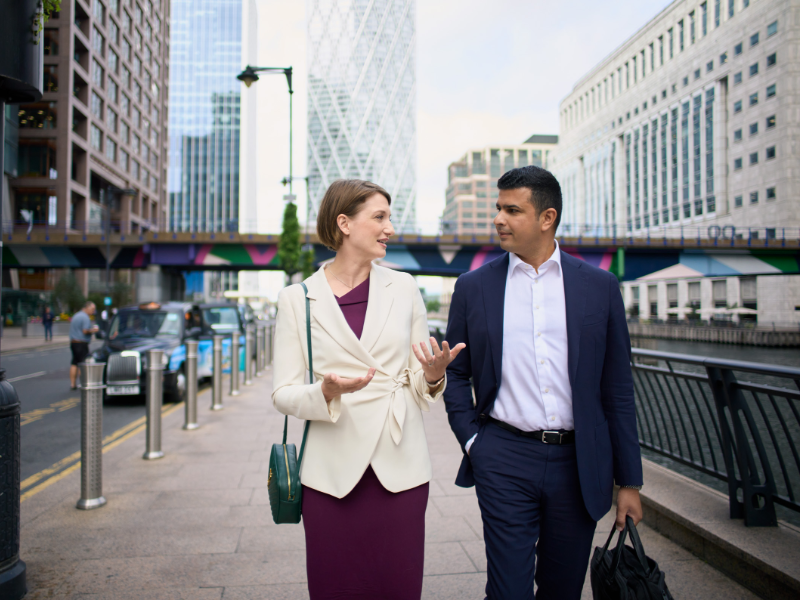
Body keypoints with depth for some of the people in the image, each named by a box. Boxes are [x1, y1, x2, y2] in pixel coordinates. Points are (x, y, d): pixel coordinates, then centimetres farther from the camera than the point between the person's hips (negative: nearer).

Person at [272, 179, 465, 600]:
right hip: (334, 470, -1)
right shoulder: (297, 299, 0)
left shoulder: (403, 289, 7)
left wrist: (432, 375, -12)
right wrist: (325, 393, -21)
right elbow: (284, 394, -1)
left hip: (400, 466, 2)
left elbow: (418, 385, 10)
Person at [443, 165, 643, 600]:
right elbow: (455, 373, 10)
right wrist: (471, 440, -2)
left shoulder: (600, 287, 2)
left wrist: (628, 481, 4)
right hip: (504, 461, -1)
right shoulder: (473, 287, 2)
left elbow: (617, 389, 3)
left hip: (578, 464, 1)